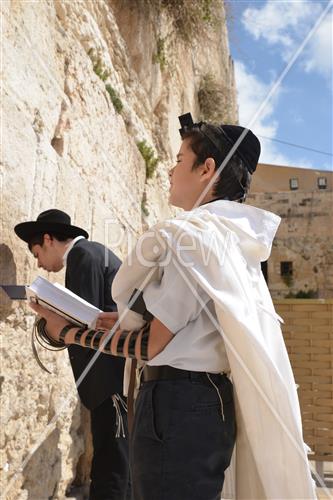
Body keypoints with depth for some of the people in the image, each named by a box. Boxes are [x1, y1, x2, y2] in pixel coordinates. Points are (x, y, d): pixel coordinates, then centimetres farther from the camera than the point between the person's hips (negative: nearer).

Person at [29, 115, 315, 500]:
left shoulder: (188, 235, -18)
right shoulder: (233, 237, 10)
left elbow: (151, 346, -17)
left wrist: (68, 332, -7)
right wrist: (128, 321, 13)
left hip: (178, 407, -9)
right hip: (211, 399, 9)